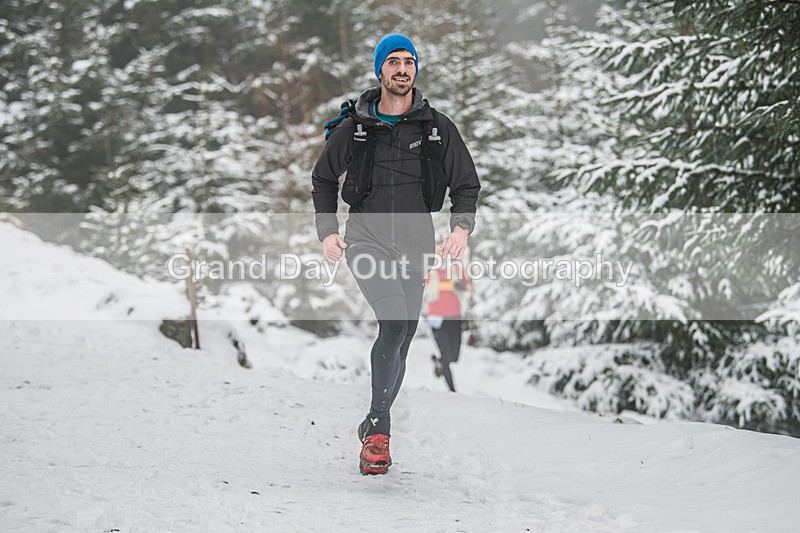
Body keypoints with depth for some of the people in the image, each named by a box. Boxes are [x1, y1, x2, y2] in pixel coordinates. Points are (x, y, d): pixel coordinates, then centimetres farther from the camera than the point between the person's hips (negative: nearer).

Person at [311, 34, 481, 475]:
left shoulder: (437, 127, 4)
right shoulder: (355, 127, 4)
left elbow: (466, 184, 10)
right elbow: (323, 178, 17)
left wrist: (462, 227, -9)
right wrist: (327, 231, 5)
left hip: (414, 247, 3)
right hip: (366, 238, -3)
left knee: (401, 340, 8)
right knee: (395, 321, -25)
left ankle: (373, 426, 27)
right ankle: (379, 428, -19)